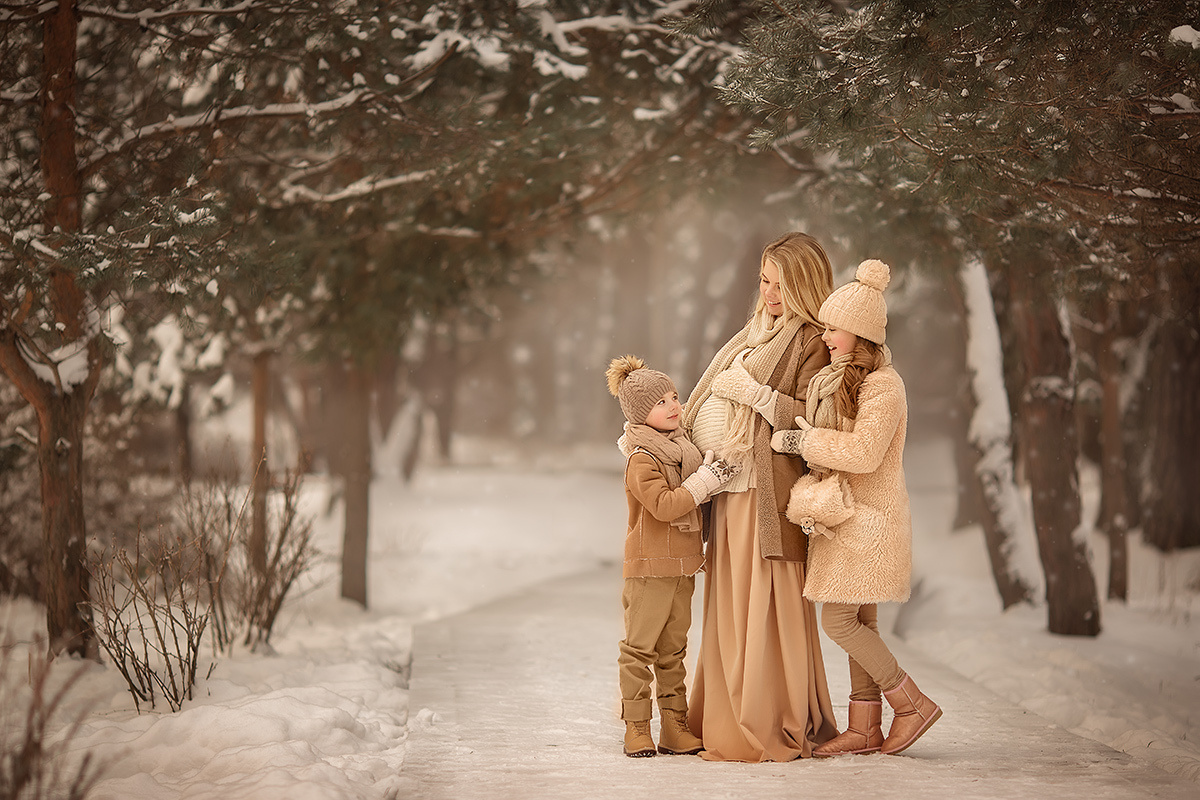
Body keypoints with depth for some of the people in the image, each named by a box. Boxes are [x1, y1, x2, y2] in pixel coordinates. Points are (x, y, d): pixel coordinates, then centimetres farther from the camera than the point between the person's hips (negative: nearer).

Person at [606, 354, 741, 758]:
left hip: (683, 566, 8)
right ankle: (637, 729, 0)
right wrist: (704, 481, -23)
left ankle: (675, 727, 14)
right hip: (649, 569, -8)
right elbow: (663, 505, -25)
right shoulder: (642, 460, -12)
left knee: (674, 651, 11)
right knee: (640, 648, -3)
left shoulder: (683, 450, 14)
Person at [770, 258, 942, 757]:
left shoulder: (882, 386, -16)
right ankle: (865, 729, 12)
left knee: (838, 620, -9)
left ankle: (913, 705, 1)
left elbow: (864, 453, -25)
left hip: (868, 519, -10)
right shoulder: (841, 380, 14)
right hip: (845, 516, 10)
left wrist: (804, 441, -17)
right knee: (859, 622, 9)